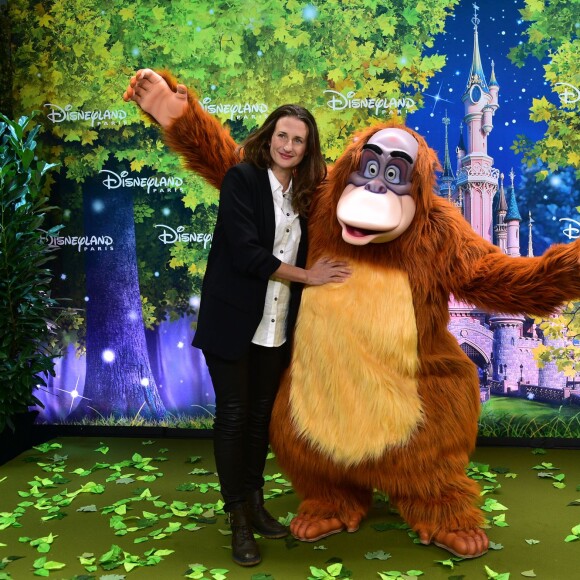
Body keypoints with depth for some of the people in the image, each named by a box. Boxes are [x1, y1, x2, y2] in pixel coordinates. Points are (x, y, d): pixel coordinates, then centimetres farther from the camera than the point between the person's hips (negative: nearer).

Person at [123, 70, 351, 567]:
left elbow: (297, 251, 9)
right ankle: (239, 520, 15)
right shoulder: (242, 179, -9)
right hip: (234, 321, -5)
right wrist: (306, 276, -13)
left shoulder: (304, 192, 9)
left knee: (261, 415, 13)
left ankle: (256, 504, 28)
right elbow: (246, 252, -18)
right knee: (234, 415, 2)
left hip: (276, 327, 5)